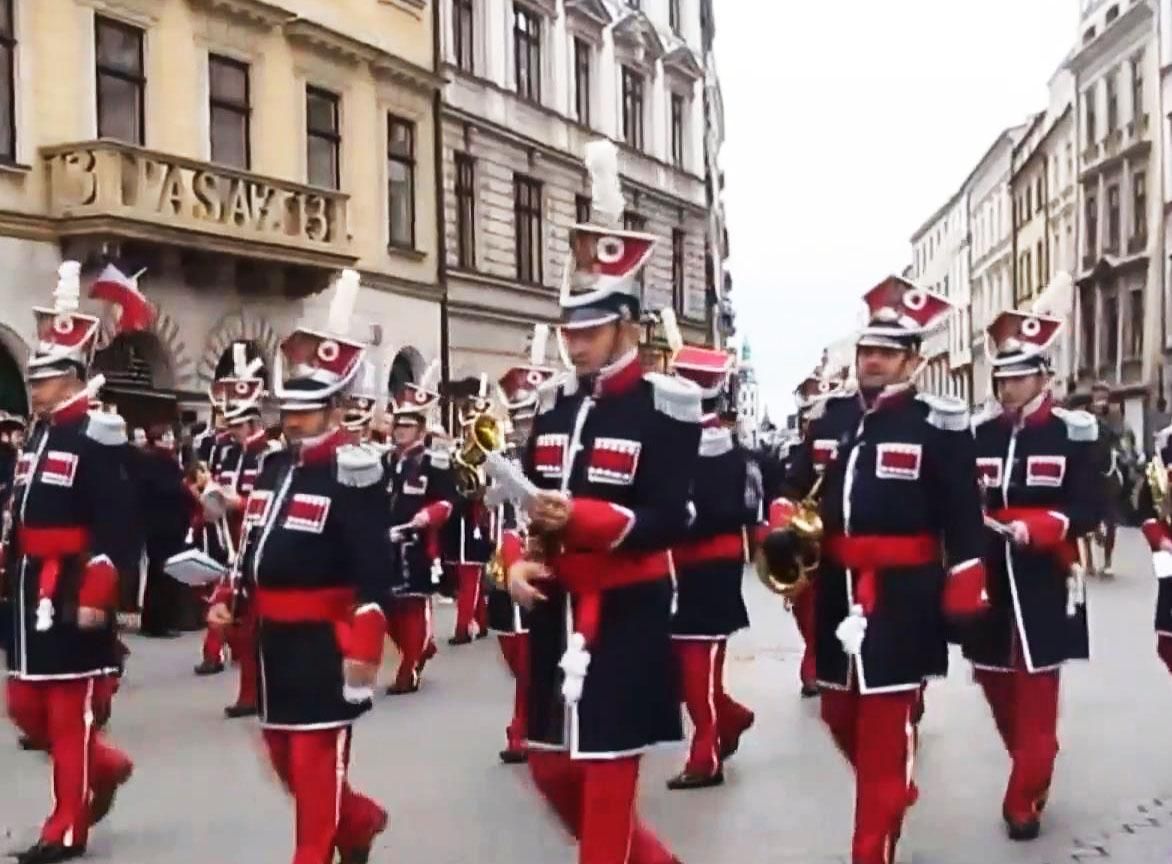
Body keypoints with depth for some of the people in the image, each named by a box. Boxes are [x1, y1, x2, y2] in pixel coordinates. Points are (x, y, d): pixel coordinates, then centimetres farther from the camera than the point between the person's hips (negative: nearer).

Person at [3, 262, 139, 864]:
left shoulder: (95, 439, -13)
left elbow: (114, 529, -19)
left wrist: (95, 597, -23)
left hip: (71, 594, -8)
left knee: (69, 710, 2)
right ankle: (106, 767, 34)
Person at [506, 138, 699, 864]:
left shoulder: (664, 408, -11)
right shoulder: (554, 405, 9)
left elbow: (669, 520, -17)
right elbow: (532, 504, 12)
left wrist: (577, 517, -29)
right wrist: (521, 560, -7)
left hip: (625, 614, -7)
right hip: (558, 609, 7)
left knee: (608, 769, 2)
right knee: (551, 766, 15)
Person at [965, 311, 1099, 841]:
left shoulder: (1071, 433, -4)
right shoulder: (976, 434, 5)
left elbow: (1087, 510, -8)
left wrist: (1035, 528, -22)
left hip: (1043, 584, -4)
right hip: (988, 581, 4)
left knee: (1035, 697, -1)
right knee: (997, 684, 13)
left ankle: (1023, 800, 12)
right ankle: (1033, 771, 37)